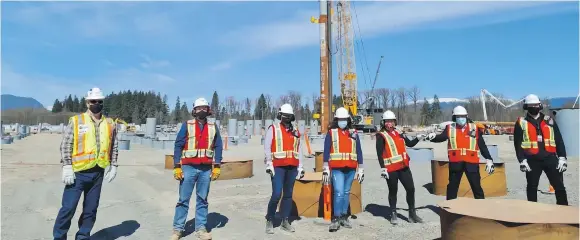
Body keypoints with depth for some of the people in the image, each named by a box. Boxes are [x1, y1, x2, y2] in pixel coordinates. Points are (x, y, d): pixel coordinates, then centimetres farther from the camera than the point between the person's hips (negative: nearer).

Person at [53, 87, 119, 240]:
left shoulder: (110, 124, 6)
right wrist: (67, 167, -11)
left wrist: (113, 166, 7)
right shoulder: (76, 121, -3)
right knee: (68, 208, -1)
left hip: (98, 173, 3)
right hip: (78, 173, -3)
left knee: (91, 209, 12)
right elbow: (65, 145, -4)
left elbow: (114, 147, 12)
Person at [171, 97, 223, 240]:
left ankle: (200, 228, 17)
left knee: (202, 200, 9)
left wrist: (217, 167, 0)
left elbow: (218, 148, 8)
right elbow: (178, 146, -2)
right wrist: (177, 167, -8)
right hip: (189, 168, -2)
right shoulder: (187, 125, 0)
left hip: (206, 169, 2)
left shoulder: (213, 128, 7)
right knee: (183, 199, 3)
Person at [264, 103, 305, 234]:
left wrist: (300, 167, 11)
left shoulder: (295, 131, 13)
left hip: (292, 167, 5)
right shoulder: (273, 128, 0)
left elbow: (299, 150, 15)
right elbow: (267, 147, -5)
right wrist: (269, 164, -12)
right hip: (278, 167, -5)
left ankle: (285, 221, 18)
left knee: (288, 194, 9)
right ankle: (269, 221, 6)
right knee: (276, 194, -10)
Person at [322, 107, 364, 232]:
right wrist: (325, 169, -6)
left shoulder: (354, 133, 10)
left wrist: (360, 169, 9)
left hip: (350, 169, 4)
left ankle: (344, 217, 23)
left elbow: (359, 152, 11)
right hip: (337, 169, -3)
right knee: (339, 192, -12)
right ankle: (335, 219, -4)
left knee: (346, 193, 12)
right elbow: (326, 152, -1)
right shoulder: (331, 133, 1)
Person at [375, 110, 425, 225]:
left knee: (411, 189, 8)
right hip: (391, 169, -6)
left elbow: (410, 144, 23)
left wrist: (418, 138, 5)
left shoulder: (399, 134, 13)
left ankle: (412, 214, 22)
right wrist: (383, 168, -17)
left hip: (404, 167, 6)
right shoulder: (381, 136, -7)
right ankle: (393, 215, 21)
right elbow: (379, 154, -11)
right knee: (393, 191, 6)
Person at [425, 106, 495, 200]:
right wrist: (433, 136, -36)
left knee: (476, 186, 8)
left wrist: (489, 159, 2)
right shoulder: (450, 128, 2)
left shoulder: (474, 128, 5)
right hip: (455, 162, 0)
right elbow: (441, 137, -14)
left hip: (471, 161, 0)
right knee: (452, 186, 11)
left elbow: (482, 145, 6)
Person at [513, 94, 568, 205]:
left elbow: (559, 140, 8)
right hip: (532, 160, -2)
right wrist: (522, 160, -9)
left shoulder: (549, 120, 9)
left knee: (559, 185, 3)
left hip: (550, 157, 2)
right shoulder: (521, 122, 1)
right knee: (532, 187, 9)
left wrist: (562, 158, 1)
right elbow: (517, 143, -3)